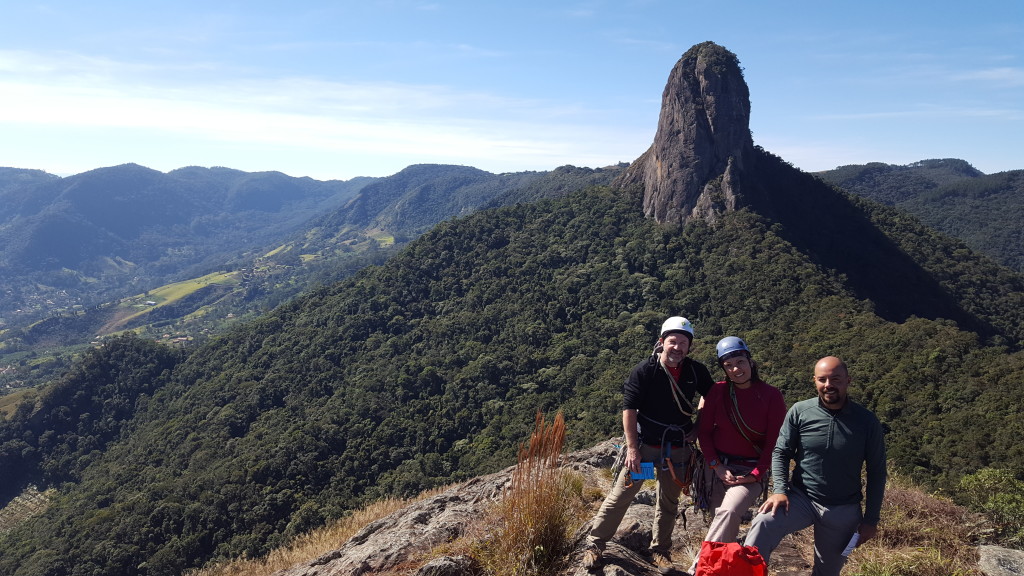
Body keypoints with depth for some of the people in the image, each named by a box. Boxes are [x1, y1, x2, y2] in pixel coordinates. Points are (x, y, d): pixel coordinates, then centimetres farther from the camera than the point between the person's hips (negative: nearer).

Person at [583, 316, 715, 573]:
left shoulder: (696, 371, -3)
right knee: (621, 495, -1)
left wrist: (698, 427, 5)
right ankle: (594, 545, 12)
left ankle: (660, 551, 31)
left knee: (669, 501, 14)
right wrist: (632, 448, -16)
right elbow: (629, 408, -13)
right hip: (644, 445, -3)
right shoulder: (645, 370, -13)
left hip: (677, 448, 4)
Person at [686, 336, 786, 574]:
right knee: (724, 519, 4)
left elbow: (774, 441, -6)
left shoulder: (771, 395, -8)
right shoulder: (718, 391, -2)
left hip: (751, 470, -3)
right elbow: (703, 430, 2)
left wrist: (756, 475, -12)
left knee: (728, 512, -24)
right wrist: (717, 466, -7)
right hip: (717, 467, 3)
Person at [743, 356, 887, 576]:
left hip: (844, 511, 1)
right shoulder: (799, 412, -7)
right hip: (801, 498, -1)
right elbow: (781, 453, 0)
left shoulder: (867, 421, -6)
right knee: (763, 524, -29)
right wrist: (780, 490, -15)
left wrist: (871, 520, 2)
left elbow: (876, 473, 1)